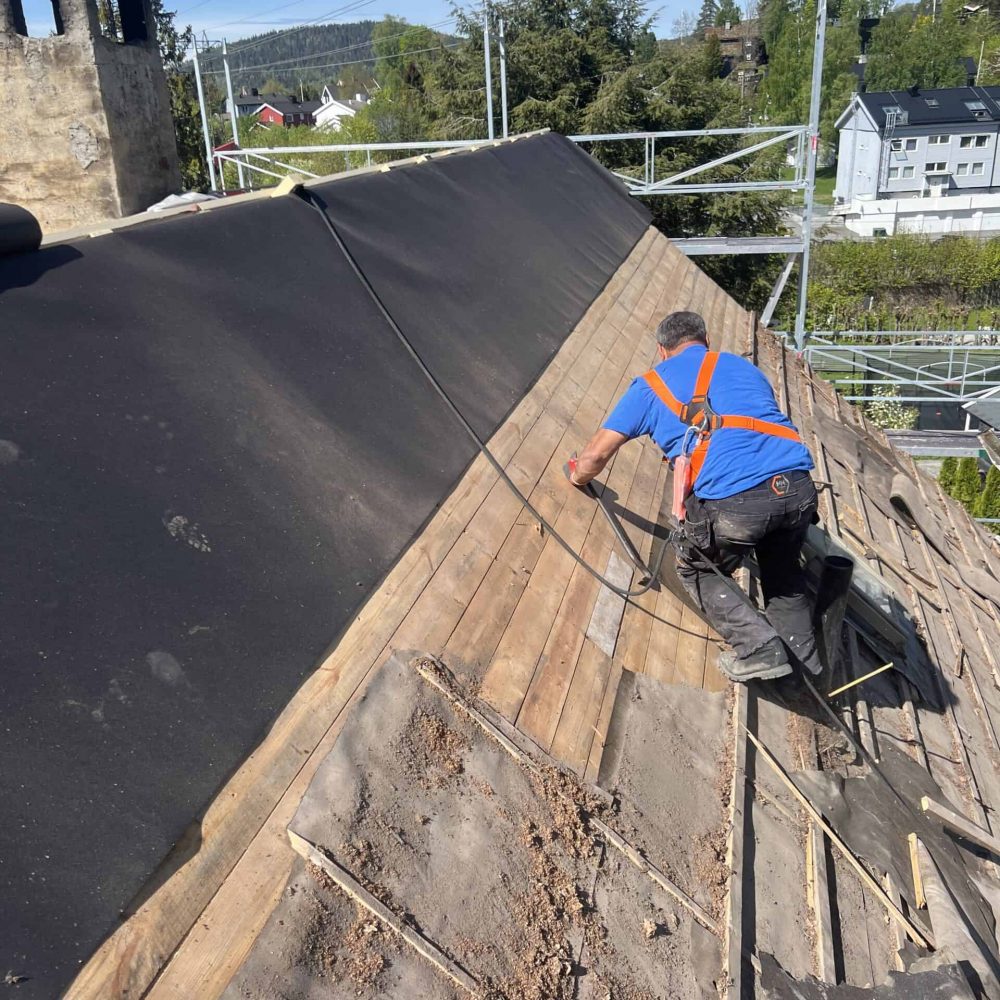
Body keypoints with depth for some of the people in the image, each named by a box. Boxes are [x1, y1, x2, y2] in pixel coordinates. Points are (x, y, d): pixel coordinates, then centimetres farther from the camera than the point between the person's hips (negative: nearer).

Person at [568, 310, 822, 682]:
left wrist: (578, 477, 41)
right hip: (798, 487, 5)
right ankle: (805, 661, 32)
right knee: (782, 570, 32)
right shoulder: (744, 367, 28)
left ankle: (758, 648, 13)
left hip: (732, 498, -4)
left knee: (695, 570, 24)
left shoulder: (651, 385, 18)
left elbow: (596, 455, 18)